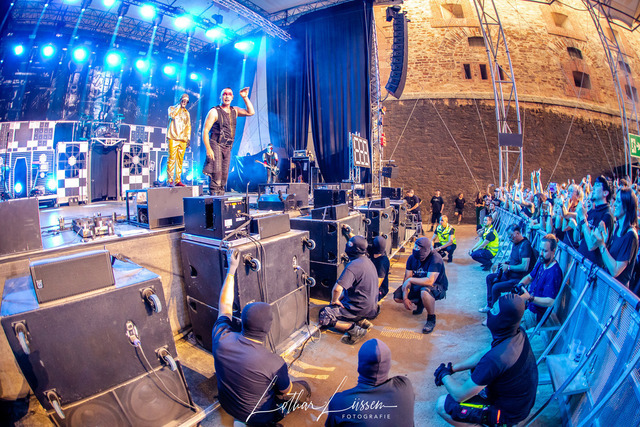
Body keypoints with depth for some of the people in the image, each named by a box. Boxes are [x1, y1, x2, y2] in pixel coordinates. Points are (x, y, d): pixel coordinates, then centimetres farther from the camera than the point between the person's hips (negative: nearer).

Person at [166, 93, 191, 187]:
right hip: (173, 138, -4)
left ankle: (178, 180, 4)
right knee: (171, 159, -10)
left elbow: (188, 126, 21)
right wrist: (179, 106, -2)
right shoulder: (172, 108, 11)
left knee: (180, 160, 1)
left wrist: (188, 137, 9)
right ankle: (169, 180, -10)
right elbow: (172, 115, -12)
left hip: (183, 139, 4)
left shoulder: (186, 112, 23)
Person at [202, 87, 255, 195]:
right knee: (216, 175, -15)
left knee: (224, 176, 7)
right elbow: (205, 131, -7)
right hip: (216, 146, -6)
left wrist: (245, 97, 2)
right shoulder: (214, 112, -3)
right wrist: (208, 149, -17)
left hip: (227, 148, 6)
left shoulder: (234, 111, 15)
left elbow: (251, 112, 11)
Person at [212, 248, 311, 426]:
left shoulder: (221, 339, -27)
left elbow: (224, 305, -8)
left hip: (227, 405, 5)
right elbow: (287, 391, -16)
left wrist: (231, 270, -3)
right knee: (304, 388, 15)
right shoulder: (274, 363, -38)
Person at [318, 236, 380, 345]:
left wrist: (334, 300, -9)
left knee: (323, 315, -2)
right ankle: (361, 321, 9)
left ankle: (352, 328, -14)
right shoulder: (368, 262, 7)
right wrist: (341, 298, 13)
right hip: (372, 308, 9)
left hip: (359, 309, -9)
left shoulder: (353, 266, -23)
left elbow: (337, 289, -30)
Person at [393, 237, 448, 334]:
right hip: (419, 285, 7)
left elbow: (430, 281, -38)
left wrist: (410, 280, -31)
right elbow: (406, 279, -8)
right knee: (397, 297, -7)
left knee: (425, 291, -41)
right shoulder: (412, 258, -9)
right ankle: (419, 303, 20)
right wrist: (405, 298, -17)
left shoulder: (435, 259, -28)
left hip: (438, 287, -6)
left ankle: (431, 319, -15)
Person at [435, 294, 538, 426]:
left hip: (509, 413, -8)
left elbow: (460, 395, -26)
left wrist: (444, 375, -7)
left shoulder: (496, 358, -39)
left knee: (442, 405, -9)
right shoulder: (519, 333, -13)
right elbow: (483, 354, 4)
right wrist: (453, 368, 1)